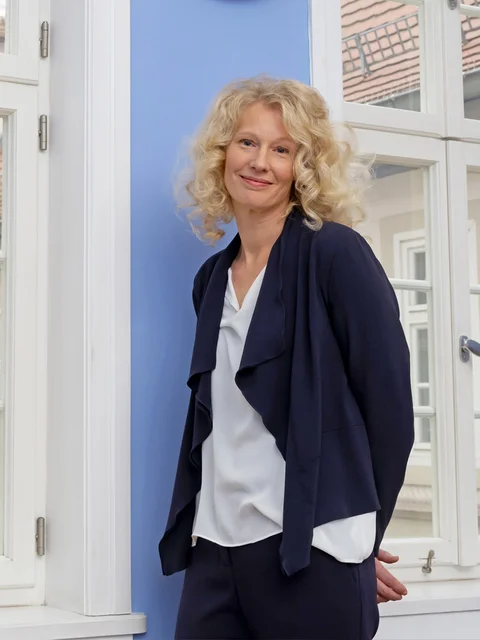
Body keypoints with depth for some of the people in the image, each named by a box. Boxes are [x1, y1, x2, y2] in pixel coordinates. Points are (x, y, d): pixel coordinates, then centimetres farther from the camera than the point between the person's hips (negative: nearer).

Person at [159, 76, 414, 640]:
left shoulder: (335, 253, -5)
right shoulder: (213, 278, 13)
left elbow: (390, 406, -6)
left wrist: (359, 537, -1)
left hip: (307, 552, -5)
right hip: (215, 550, 5)